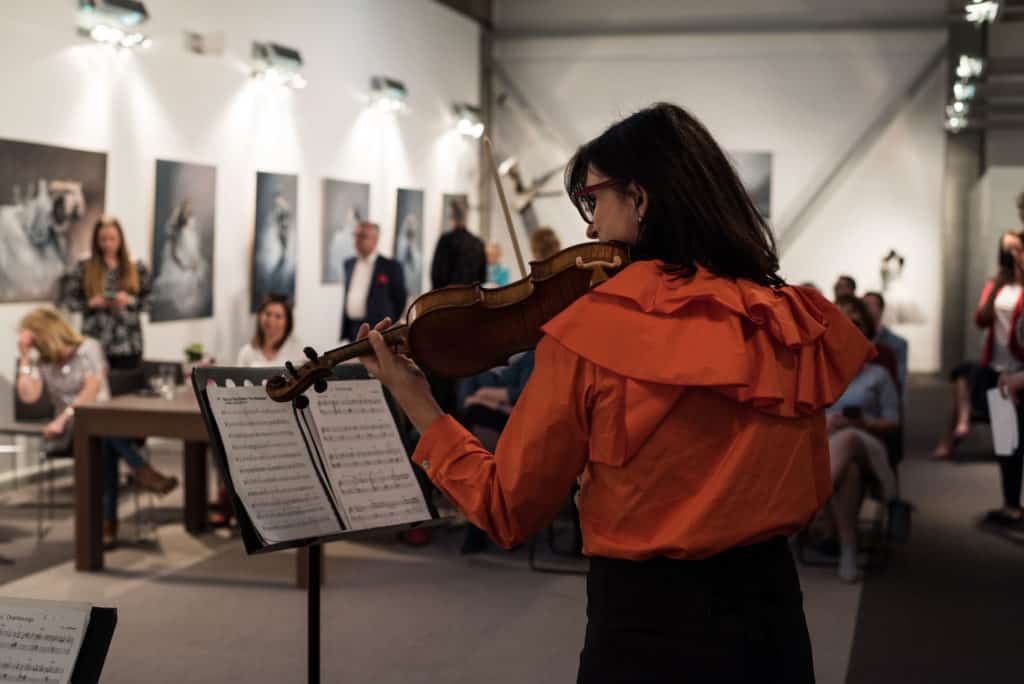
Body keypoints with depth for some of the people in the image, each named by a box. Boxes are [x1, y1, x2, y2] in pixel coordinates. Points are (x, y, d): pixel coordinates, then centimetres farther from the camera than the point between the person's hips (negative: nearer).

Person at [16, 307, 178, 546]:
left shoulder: (87, 348, 3)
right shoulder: (39, 360, 12)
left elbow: (92, 390, -12)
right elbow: (29, 396, -5)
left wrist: (64, 417, -21)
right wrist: (24, 358, -2)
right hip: (70, 429, 1)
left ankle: (107, 519, -35)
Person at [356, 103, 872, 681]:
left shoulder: (590, 327, -15)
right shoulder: (792, 324, -2)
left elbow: (510, 512, -6)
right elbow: (809, 491, 11)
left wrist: (417, 405, 5)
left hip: (648, 632, -4)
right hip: (773, 622, 5)